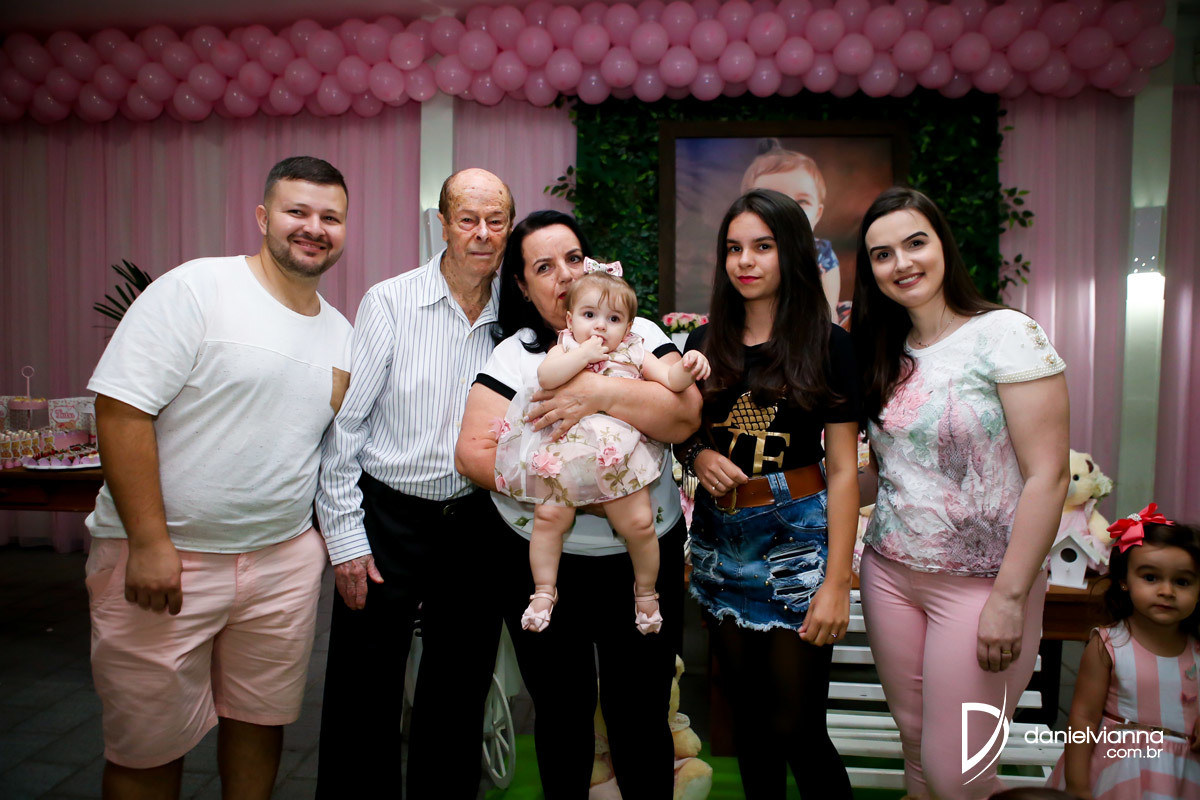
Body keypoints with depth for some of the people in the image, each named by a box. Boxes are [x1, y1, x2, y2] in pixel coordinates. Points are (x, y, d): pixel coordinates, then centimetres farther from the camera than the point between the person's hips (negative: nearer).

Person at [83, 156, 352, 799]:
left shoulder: (341, 334, 9)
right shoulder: (194, 289, -10)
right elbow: (120, 408, -16)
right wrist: (149, 543, -18)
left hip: (286, 557, 5)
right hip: (162, 555, -5)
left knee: (261, 721, 17)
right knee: (149, 747, 9)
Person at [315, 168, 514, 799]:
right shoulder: (390, 302, -6)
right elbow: (344, 423, -6)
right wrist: (345, 537, -8)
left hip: (476, 525, 3)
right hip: (389, 518, -3)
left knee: (459, 696, 16)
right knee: (364, 699, 7)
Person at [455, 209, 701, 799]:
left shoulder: (639, 334, 3)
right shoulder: (511, 357, 0)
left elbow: (685, 416, -12)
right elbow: (472, 453, -9)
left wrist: (601, 392, -24)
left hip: (643, 559, 0)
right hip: (541, 565, 0)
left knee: (640, 716, 10)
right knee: (561, 712, 16)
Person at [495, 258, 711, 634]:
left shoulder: (635, 354, 12)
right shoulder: (565, 349, 9)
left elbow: (671, 381, 4)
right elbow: (547, 377, -13)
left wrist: (688, 368, -16)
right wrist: (585, 353, -14)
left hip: (620, 457, 1)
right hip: (566, 454, 0)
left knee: (640, 523, -3)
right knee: (549, 516, -11)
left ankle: (645, 590, 22)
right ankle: (544, 591, 9)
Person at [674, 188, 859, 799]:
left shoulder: (828, 346, -6)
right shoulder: (706, 343, 6)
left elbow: (843, 471, -7)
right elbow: (682, 432, 16)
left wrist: (836, 583, -12)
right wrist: (698, 456, -8)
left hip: (798, 541, -4)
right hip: (720, 538, 4)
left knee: (794, 723, 0)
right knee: (747, 713, 15)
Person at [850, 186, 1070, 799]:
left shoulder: (1006, 334, -11)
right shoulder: (883, 353, 7)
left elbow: (1047, 475, -15)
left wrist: (1010, 597, -17)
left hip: (980, 582, -5)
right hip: (890, 572, 5)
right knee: (914, 740, 17)